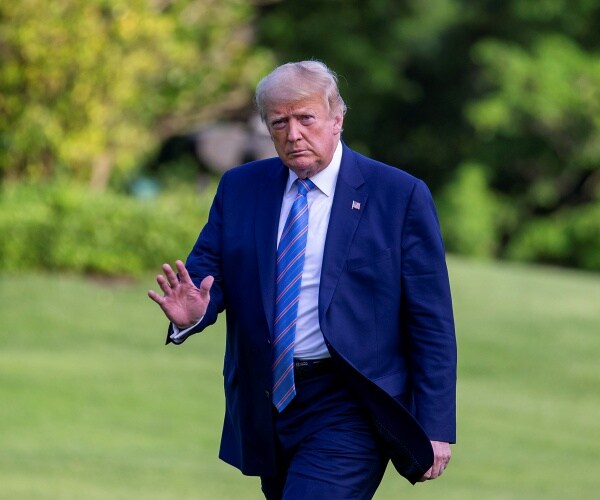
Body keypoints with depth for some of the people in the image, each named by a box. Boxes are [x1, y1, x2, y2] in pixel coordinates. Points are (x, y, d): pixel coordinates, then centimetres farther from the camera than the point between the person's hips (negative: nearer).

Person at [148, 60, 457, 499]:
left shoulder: (399, 195, -5)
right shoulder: (239, 188, 8)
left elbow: (431, 322, -5)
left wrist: (436, 427, -8)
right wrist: (191, 312, -20)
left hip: (347, 411, -5)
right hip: (265, 405, 5)